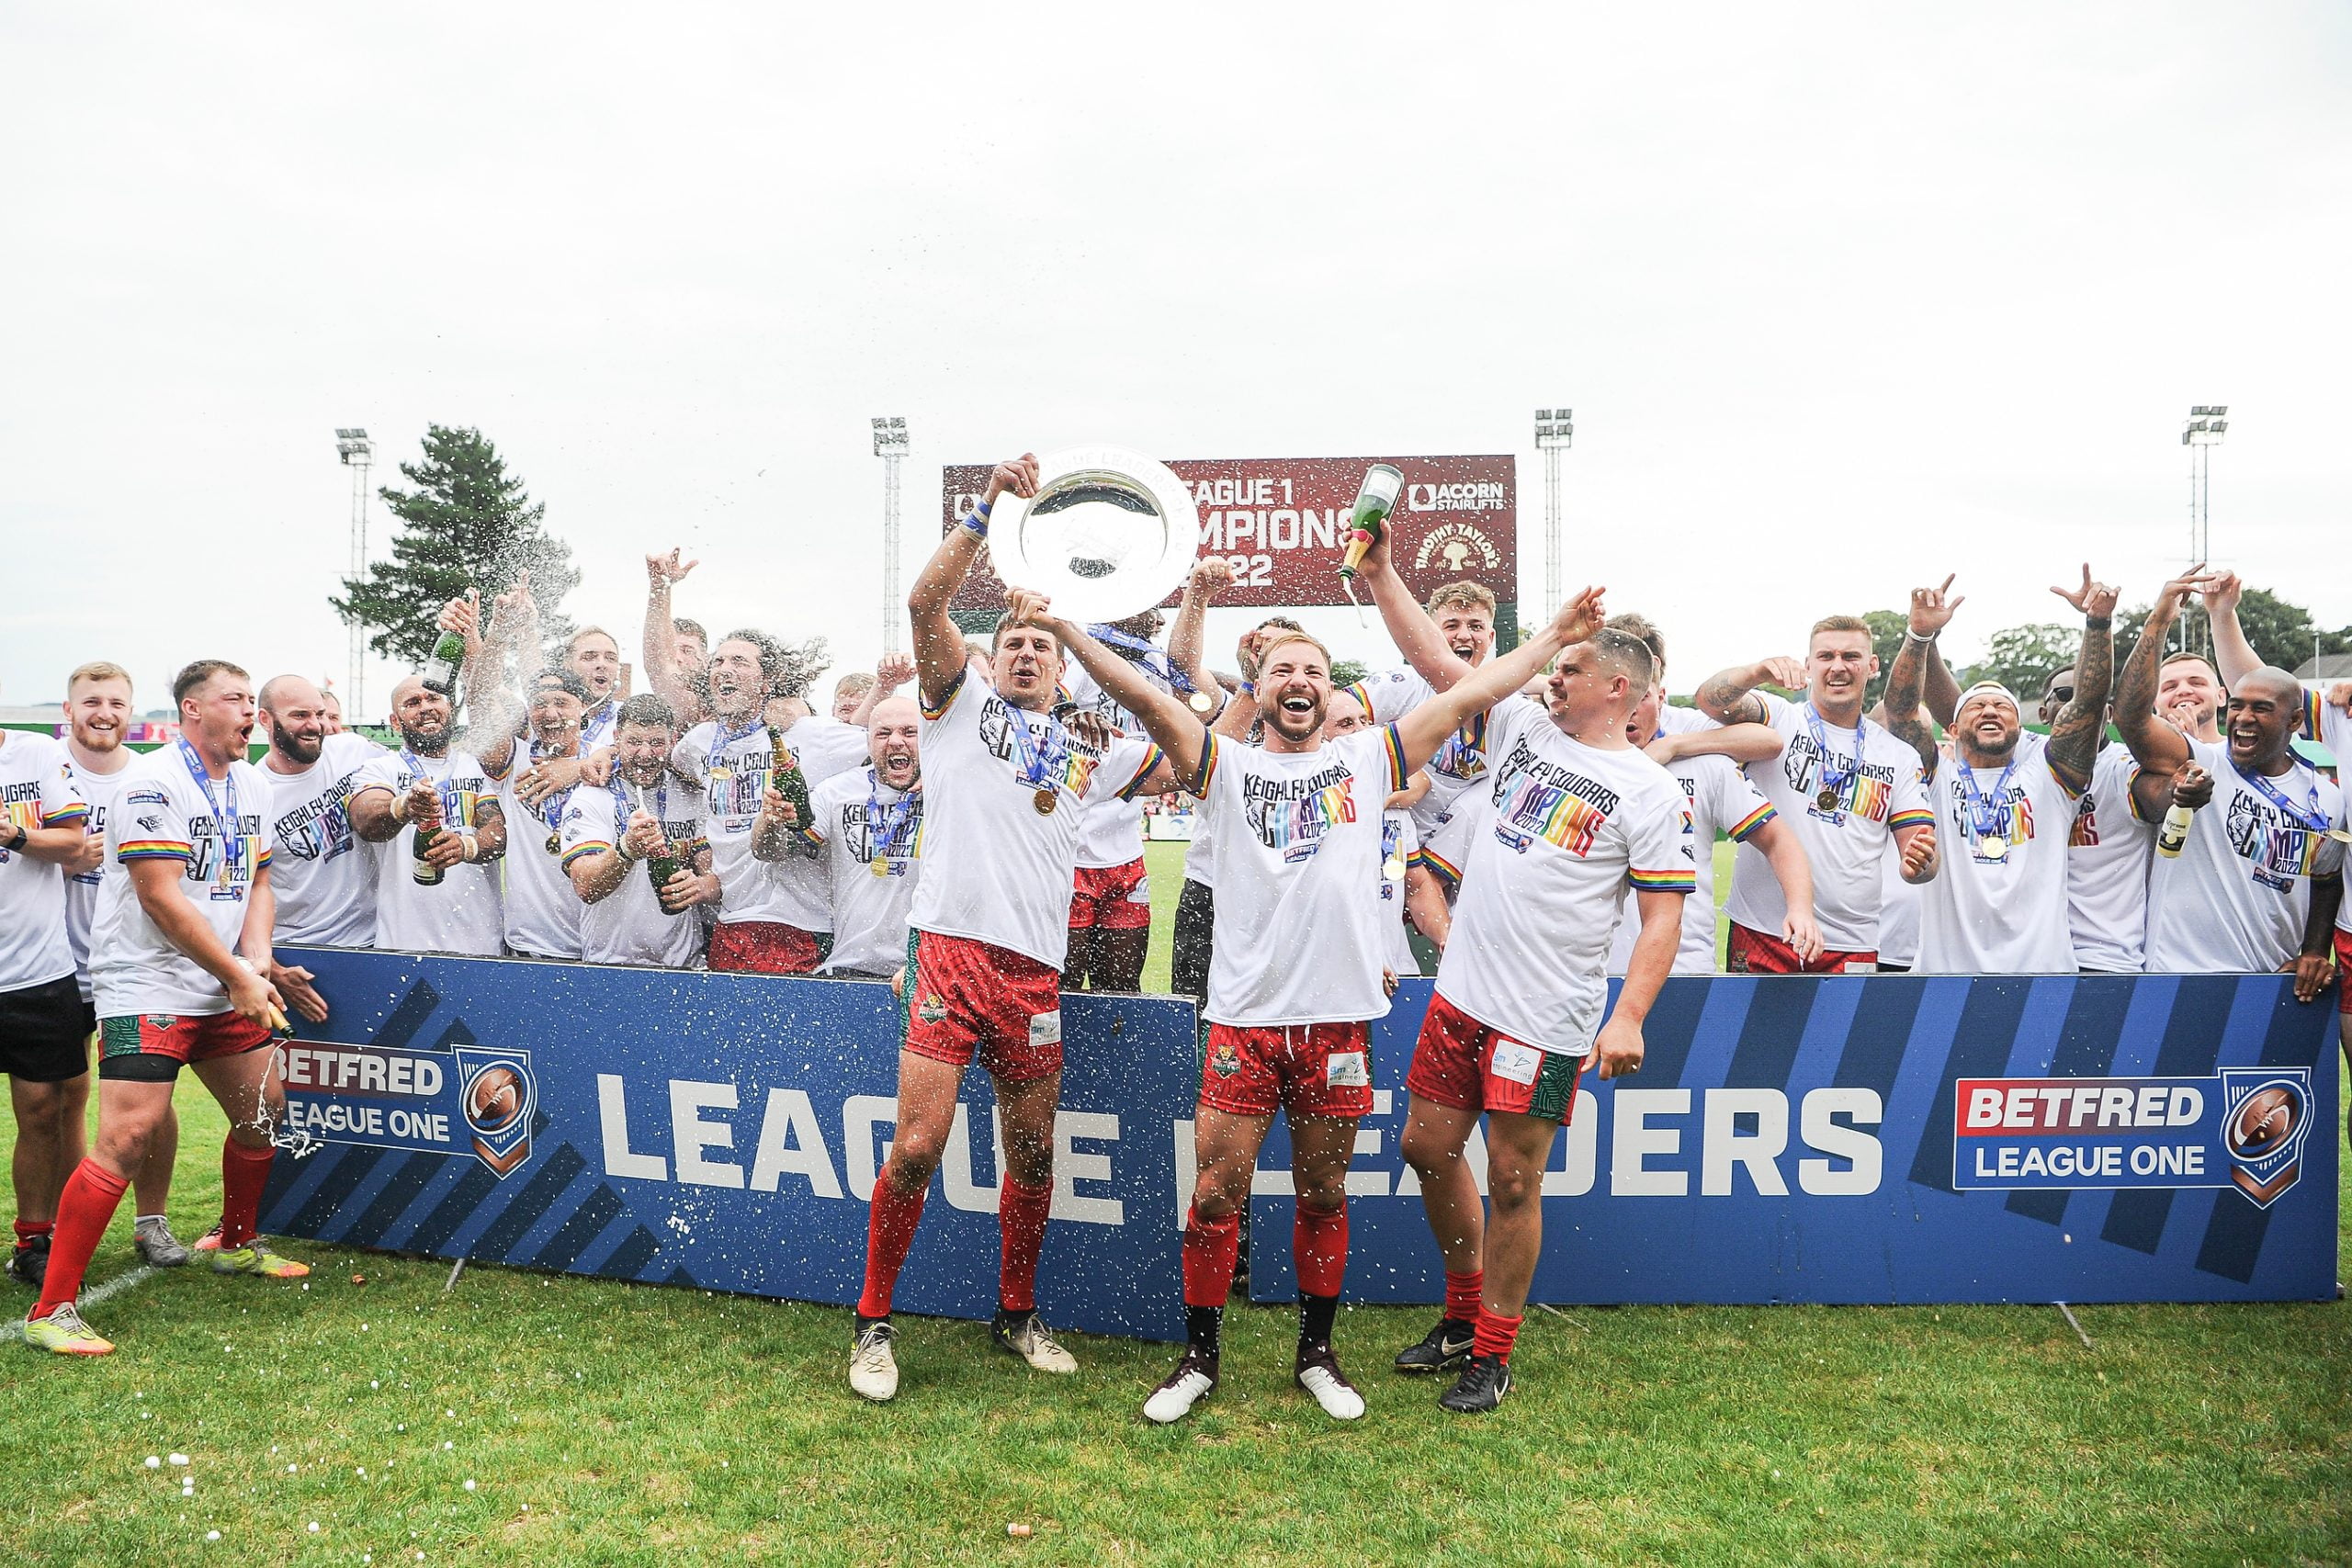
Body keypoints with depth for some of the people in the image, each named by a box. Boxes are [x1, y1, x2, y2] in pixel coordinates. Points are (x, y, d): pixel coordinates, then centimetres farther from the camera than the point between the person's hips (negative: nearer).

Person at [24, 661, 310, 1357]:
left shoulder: (253, 784, 10)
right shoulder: (154, 782, -15)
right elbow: (163, 898, -20)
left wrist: (255, 959, -5)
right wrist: (239, 977, -17)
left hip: (223, 991, 8)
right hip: (146, 990, -8)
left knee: (265, 1109, 15)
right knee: (125, 1139, -14)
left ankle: (238, 1244, 38)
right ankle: (50, 1311, -4)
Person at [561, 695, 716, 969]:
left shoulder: (693, 798, 11)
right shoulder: (590, 798, 0)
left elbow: (718, 877, 8)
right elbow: (586, 888, -12)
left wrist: (699, 887, -14)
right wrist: (626, 849, -30)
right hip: (610, 961, -5)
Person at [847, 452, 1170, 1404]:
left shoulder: (1089, 750, 18)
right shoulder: (963, 703, 10)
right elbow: (925, 604, -4)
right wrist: (989, 511, -10)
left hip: (1038, 969, 4)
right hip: (954, 950, -3)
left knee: (1032, 1152, 11)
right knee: (918, 1146, -6)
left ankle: (1016, 1315, 30)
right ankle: (873, 1323, 12)